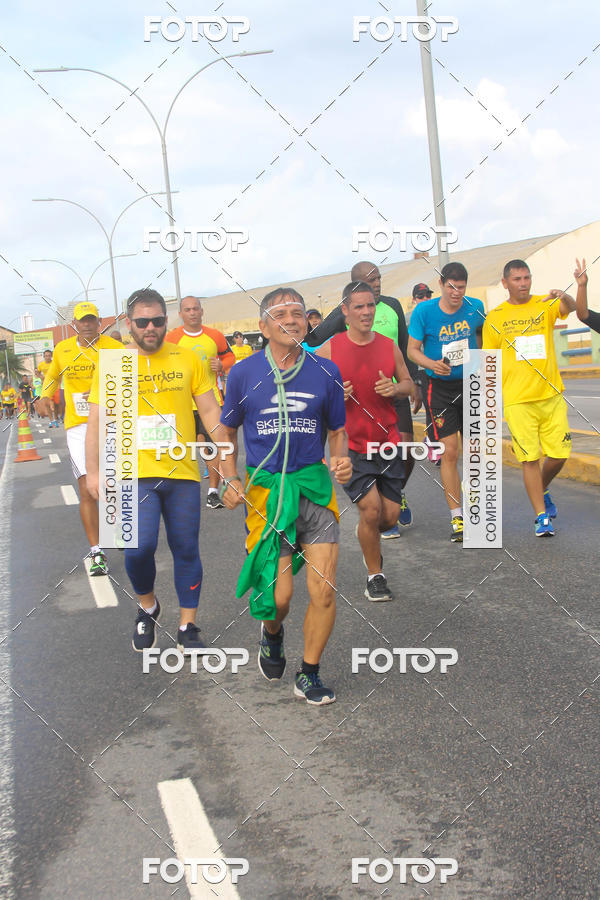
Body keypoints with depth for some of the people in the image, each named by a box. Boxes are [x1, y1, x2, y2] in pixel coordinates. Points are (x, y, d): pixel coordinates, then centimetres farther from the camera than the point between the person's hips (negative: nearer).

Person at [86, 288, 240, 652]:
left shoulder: (188, 359, 2)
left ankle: (188, 628, 23)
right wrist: (94, 471, -3)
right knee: (138, 547, -16)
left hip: (183, 472, 2)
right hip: (135, 473, -1)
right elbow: (97, 421, 4)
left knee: (186, 551, 7)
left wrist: (229, 468, 2)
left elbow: (212, 413, 5)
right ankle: (147, 606, 14)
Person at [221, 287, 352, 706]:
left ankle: (309, 675, 16)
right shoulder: (244, 373, 1)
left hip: (316, 486, 1)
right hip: (265, 490, -1)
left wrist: (342, 459, -7)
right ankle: (272, 633, 31)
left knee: (324, 590, -5)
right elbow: (228, 431, 13)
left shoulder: (326, 372, 3)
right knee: (279, 593, -6)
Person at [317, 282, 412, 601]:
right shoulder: (329, 351, -6)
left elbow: (408, 383, 14)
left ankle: (367, 536, 40)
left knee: (390, 515, 4)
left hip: (388, 442, 4)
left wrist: (395, 389, -9)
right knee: (371, 509, -13)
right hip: (351, 444, -4)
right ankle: (375, 576, 8)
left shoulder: (389, 346, 4)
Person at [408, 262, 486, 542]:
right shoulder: (424, 311, -10)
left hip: (471, 385, 3)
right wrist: (431, 363, -23)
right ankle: (457, 518, -2)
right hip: (440, 388, -3)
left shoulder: (475, 307, -2)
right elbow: (413, 349, -6)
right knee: (449, 453, -8)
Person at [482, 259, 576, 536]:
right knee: (530, 458, -4)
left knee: (559, 454, 3)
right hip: (518, 400, -2)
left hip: (551, 395, 2)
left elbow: (570, 308, -15)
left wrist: (563, 297, -39)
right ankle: (542, 517, 7)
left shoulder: (544, 305, 6)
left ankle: (542, 489, 34)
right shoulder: (495, 317, 4)